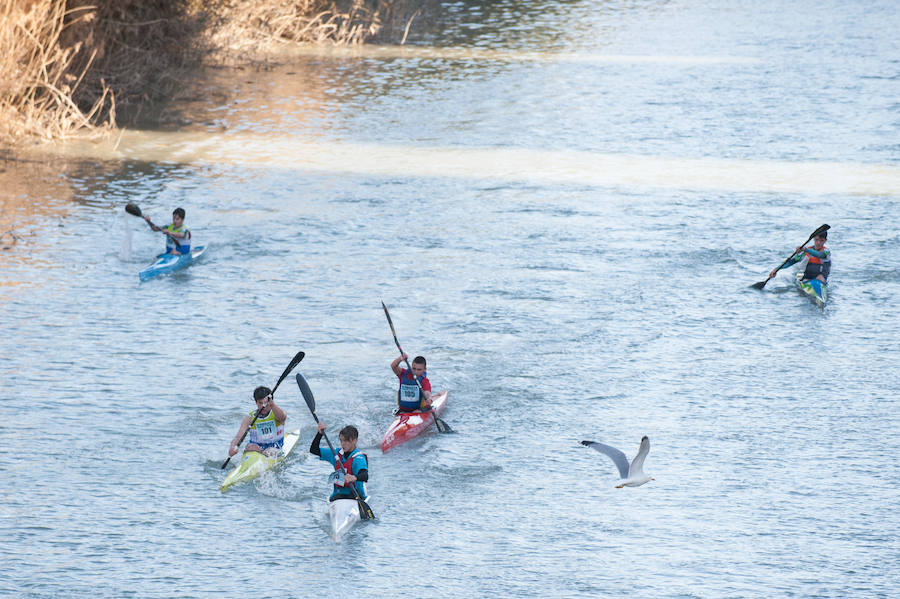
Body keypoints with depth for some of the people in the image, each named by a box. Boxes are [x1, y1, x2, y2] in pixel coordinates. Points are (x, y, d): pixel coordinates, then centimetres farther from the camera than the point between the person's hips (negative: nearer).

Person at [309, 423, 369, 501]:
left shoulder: (359, 458, -12)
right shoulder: (337, 454, 10)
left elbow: (365, 476, -32)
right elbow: (313, 450, 14)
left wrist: (354, 477, -55)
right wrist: (320, 433, -2)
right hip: (338, 494, 5)